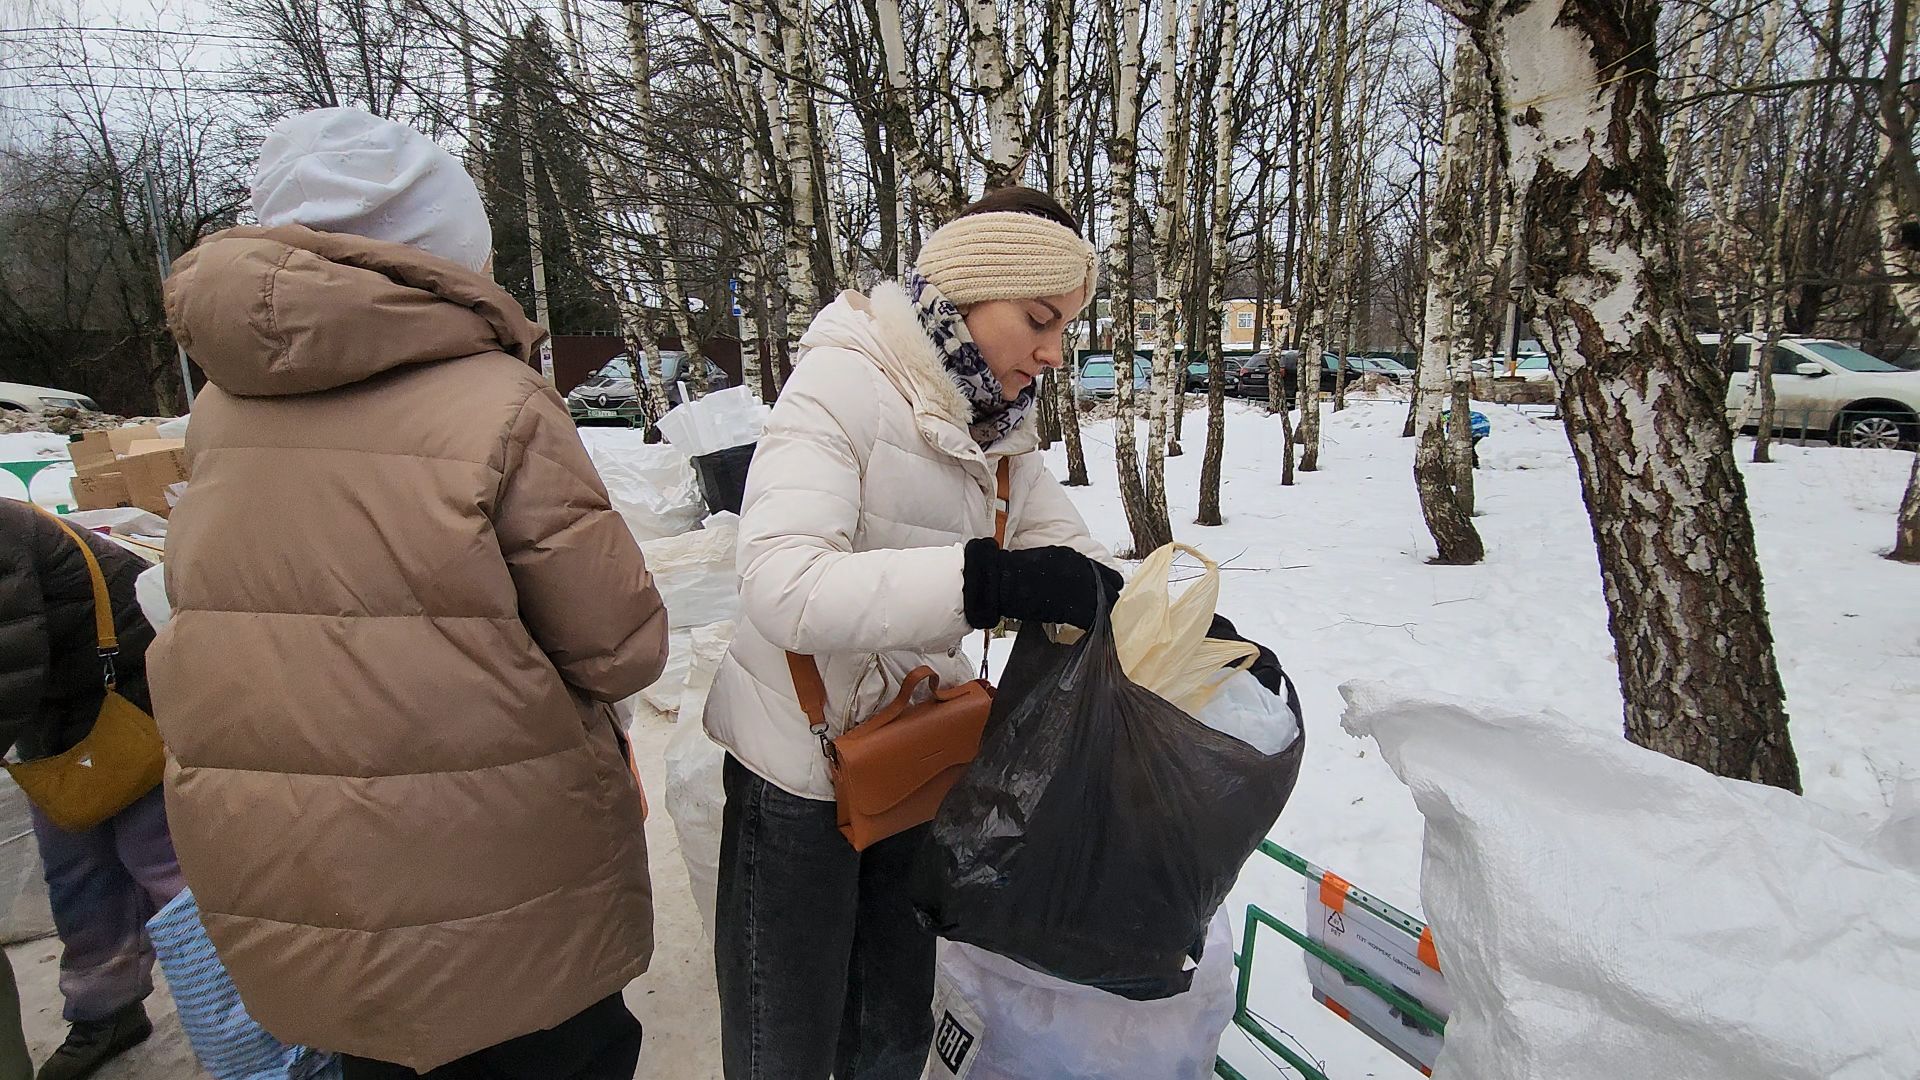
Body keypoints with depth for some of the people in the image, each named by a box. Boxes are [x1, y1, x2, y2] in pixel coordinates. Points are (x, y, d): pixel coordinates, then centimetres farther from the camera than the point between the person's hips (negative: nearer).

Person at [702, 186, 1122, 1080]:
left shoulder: (1000, 423, 2)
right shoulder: (843, 382, -20)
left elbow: (1070, 563, 2)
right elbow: (781, 585, -34)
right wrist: (984, 582, -42)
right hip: (799, 769, -6)